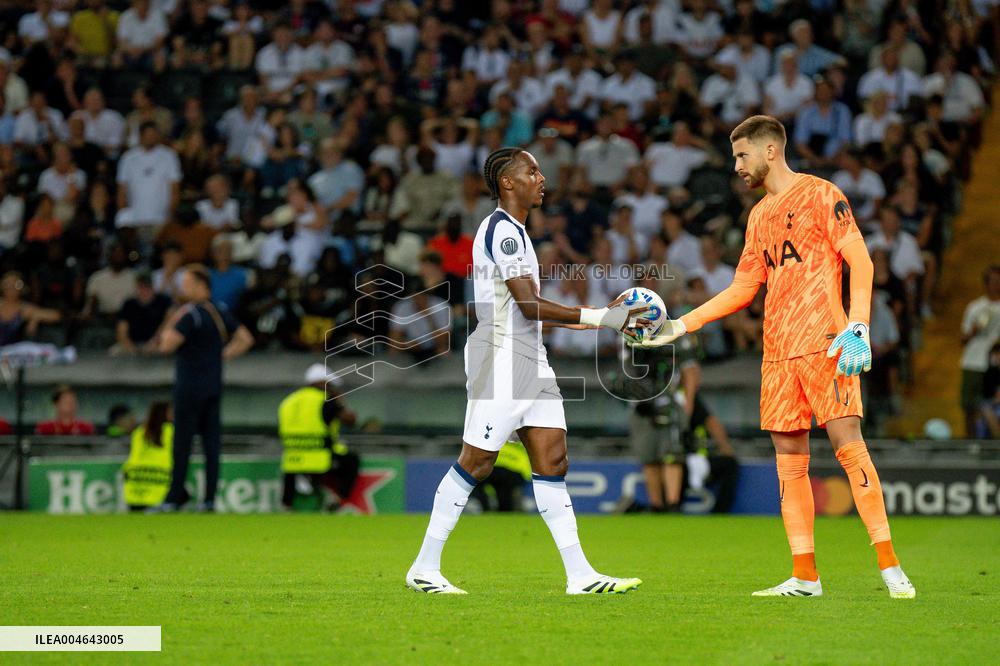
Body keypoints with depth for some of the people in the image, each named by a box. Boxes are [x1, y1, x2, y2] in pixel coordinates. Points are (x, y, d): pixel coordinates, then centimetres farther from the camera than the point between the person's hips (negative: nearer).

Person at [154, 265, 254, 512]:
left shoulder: (191, 315, -15)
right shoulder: (221, 313, 9)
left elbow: (167, 346, -19)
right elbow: (245, 339, 15)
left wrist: (169, 328, 0)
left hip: (190, 387, -7)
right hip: (214, 386, 7)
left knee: (182, 444, -3)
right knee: (211, 443, 5)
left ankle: (175, 498, -1)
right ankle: (209, 499, 4)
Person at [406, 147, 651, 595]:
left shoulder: (514, 230, 19)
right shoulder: (501, 230, -14)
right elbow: (530, 306, -20)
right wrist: (599, 318, -21)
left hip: (530, 360, 10)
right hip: (500, 360, -10)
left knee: (552, 463, 3)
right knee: (475, 463, -5)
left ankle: (579, 574, 0)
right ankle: (424, 568, 3)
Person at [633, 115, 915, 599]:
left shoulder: (819, 195, 0)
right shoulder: (759, 216, 20)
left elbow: (860, 260, -6)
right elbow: (743, 289, 24)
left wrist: (857, 328, -17)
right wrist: (682, 325, 18)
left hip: (824, 342, -7)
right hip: (777, 353, 7)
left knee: (847, 442, -14)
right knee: (789, 459, 2)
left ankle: (890, 567, -13)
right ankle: (804, 577, 4)